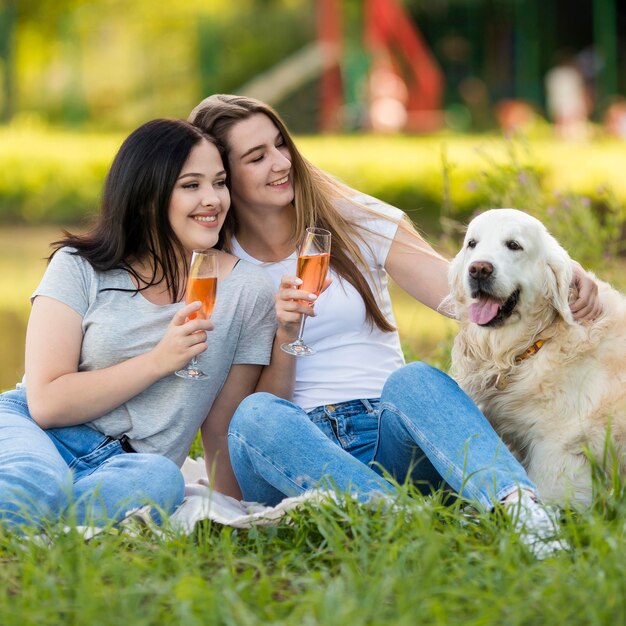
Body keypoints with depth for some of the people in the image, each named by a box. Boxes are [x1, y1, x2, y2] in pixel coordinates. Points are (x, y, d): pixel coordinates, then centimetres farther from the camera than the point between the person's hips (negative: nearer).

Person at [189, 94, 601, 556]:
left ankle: (519, 503, -59)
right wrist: (284, 335, -17)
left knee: (415, 380, -33)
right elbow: (266, 397, 3)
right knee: (258, 415, -34)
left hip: (387, 435, 1)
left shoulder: (356, 222, 8)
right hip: (296, 452, 0)